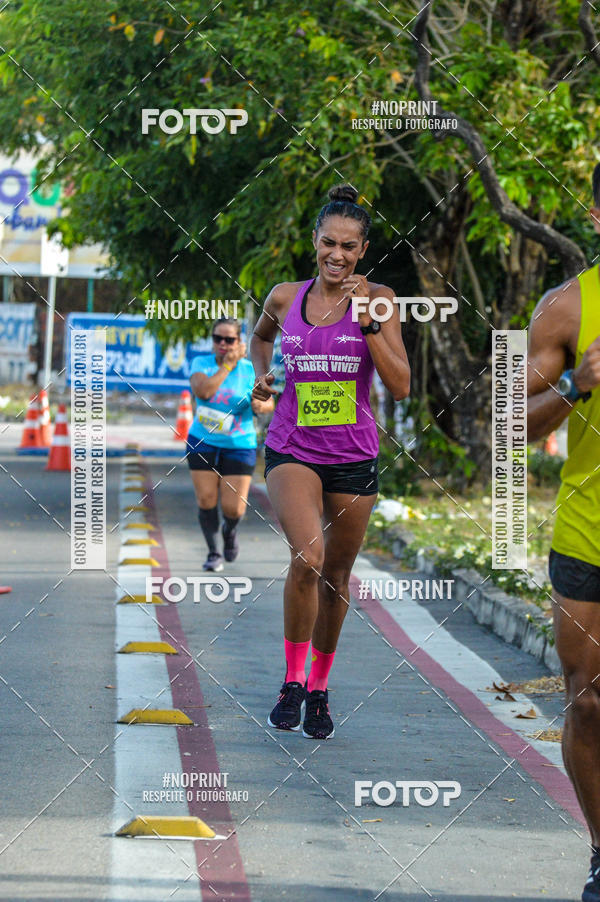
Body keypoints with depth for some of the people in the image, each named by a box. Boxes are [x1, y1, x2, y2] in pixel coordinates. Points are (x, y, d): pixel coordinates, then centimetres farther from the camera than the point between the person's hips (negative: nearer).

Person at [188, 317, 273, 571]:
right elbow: (203, 391, -24)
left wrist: (261, 405, -29)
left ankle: (230, 530, 31)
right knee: (206, 500, -3)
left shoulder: (249, 370, -7)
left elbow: (268, 403, -5)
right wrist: (228, 364, -23)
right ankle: (213, 552, 18)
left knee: (233, 509, -6)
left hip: (239, 447, -1)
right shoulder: (201, 364, -5)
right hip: (202, 443, 1)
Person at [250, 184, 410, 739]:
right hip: (291, 449, -1)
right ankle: (292, 680, -8)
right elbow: (260, 335, 26)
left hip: (353, 455, 1)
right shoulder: (285, 298, 1)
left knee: (336, 574, 11)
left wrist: (367, 321, -18)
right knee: (307, 557, -23)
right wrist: (261, 376, 7)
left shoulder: (377, 299, -3)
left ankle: (319, 688, 31)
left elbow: (400, 387, -10)